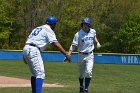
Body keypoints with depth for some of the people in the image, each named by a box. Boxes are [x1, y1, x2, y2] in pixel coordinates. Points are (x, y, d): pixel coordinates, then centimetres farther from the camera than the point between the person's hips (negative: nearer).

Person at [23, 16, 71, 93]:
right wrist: (66, 54, -16)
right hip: (33, 50, -9)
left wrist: (25, 56, 20)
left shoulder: (37, 28, 26)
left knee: (34, 74, 19)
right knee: (40, 74, -12)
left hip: (25, 49, 9)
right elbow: (55, 43, -12)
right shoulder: (48, 30, 1)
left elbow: (28, 40, 20)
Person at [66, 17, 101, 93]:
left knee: (88, 72, -15)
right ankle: (81, 86, 36)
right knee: (81, 74, 11)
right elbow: (73, 45, -17)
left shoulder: (93, 31, -1)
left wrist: (97, 42, 8)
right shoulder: (78, 34, -14)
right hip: (81, 55, -1)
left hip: (90, 55, 1)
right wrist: (68, 54, -28)